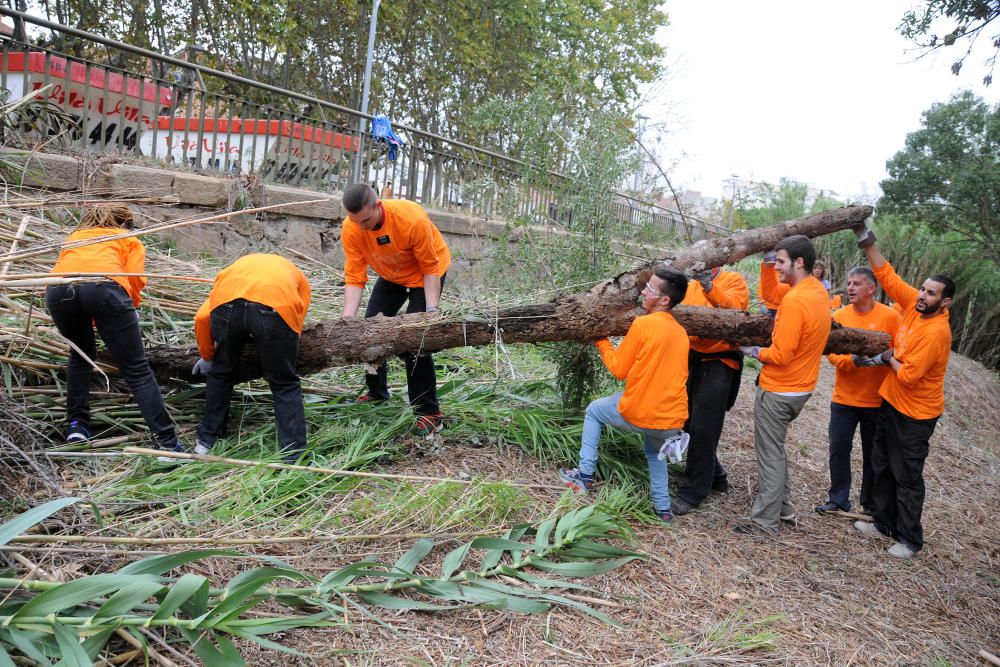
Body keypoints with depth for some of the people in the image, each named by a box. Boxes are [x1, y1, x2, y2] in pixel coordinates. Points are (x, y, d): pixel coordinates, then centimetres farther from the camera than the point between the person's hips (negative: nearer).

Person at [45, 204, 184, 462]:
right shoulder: (130, 240, 30)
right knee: (137, 370, -2)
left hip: (58, 290, 4)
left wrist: (91, 318, 39)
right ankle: (167, 442, -9)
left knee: (80, 354, 31)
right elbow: (134, 278, 12)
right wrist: (130, 309, 29)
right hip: (104, 286, -3)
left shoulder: (75, 235, 40)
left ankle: (76, 424, 25)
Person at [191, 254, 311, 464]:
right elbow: (295, 328, 22)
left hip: (227, 304, 2)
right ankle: (294, 459, 16)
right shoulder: (298, 277, 37)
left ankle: (206, 441, 41)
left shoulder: (236, 267, 39)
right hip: (275, 308, -2)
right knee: (285, 386, 15)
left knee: (220, 372, 27)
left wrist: (207, 356, 35)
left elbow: (202, 317, 22)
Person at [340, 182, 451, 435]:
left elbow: (430, 268, -26)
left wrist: (432, 310, -32)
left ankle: (429, 413, -6)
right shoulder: (351, 228, -25)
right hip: (391, 276, 5)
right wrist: (347, 317, -32)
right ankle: (377, 394, 27)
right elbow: (354, 278, -22)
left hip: (426, 272, -5)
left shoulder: (413, 219, -37)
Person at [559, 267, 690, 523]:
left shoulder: (643, 323, -11)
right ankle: (663, 507, 26)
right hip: (674, 422, 6)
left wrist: (602, 341, 10)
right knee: (654, 451, 36)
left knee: (593, 411, 23)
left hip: (638, 415, -5)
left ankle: (585, 475, 22)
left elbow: (619, 369, -3)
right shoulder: (680, 332, 8)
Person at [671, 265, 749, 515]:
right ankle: (715, 477, 31)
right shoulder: (691, 286, 13)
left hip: (719, 362, -6)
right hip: (693, 359, 7)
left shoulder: (733, 280, -3)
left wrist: (710, 288, -34)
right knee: (688, 423, 13)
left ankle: (692, 493, 4)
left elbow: (733, 307, -22)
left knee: (702, 430, -6)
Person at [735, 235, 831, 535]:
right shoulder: (818, 290, 4)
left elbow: (781, 355, -24)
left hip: (778, 390, -9)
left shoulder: (795, 301, -25)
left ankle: (766, 520, 12)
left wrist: (754, 352, -9)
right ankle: (783, 507, 32)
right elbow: (772, 295, 20)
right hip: (801, 386, 9)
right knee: (775, 447, 22)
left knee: (770, 453, 2)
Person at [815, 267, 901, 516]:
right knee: (839, 450, 7)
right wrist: (852, 360, -27)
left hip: (876, 400, -2)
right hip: (843, 398, 2)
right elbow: (831, 353, -8)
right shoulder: (839, 316, -2)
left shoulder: (890, 316, -8)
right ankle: (838, 499, 23)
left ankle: (870, 503, 28)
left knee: (873, 454, 11)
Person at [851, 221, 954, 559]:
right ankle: (884, 522, 33)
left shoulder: (936, 332, -25)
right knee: (881, 467, 18)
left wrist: (889, 358, -9)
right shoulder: (914, 305, -3)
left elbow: (908, 375, -27)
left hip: (914, 414, -8)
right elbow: (888, 277, 0)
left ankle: (910, 539, 19)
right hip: (891, 403, 8)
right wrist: (868, 243, -8)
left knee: (907, 477, 4)